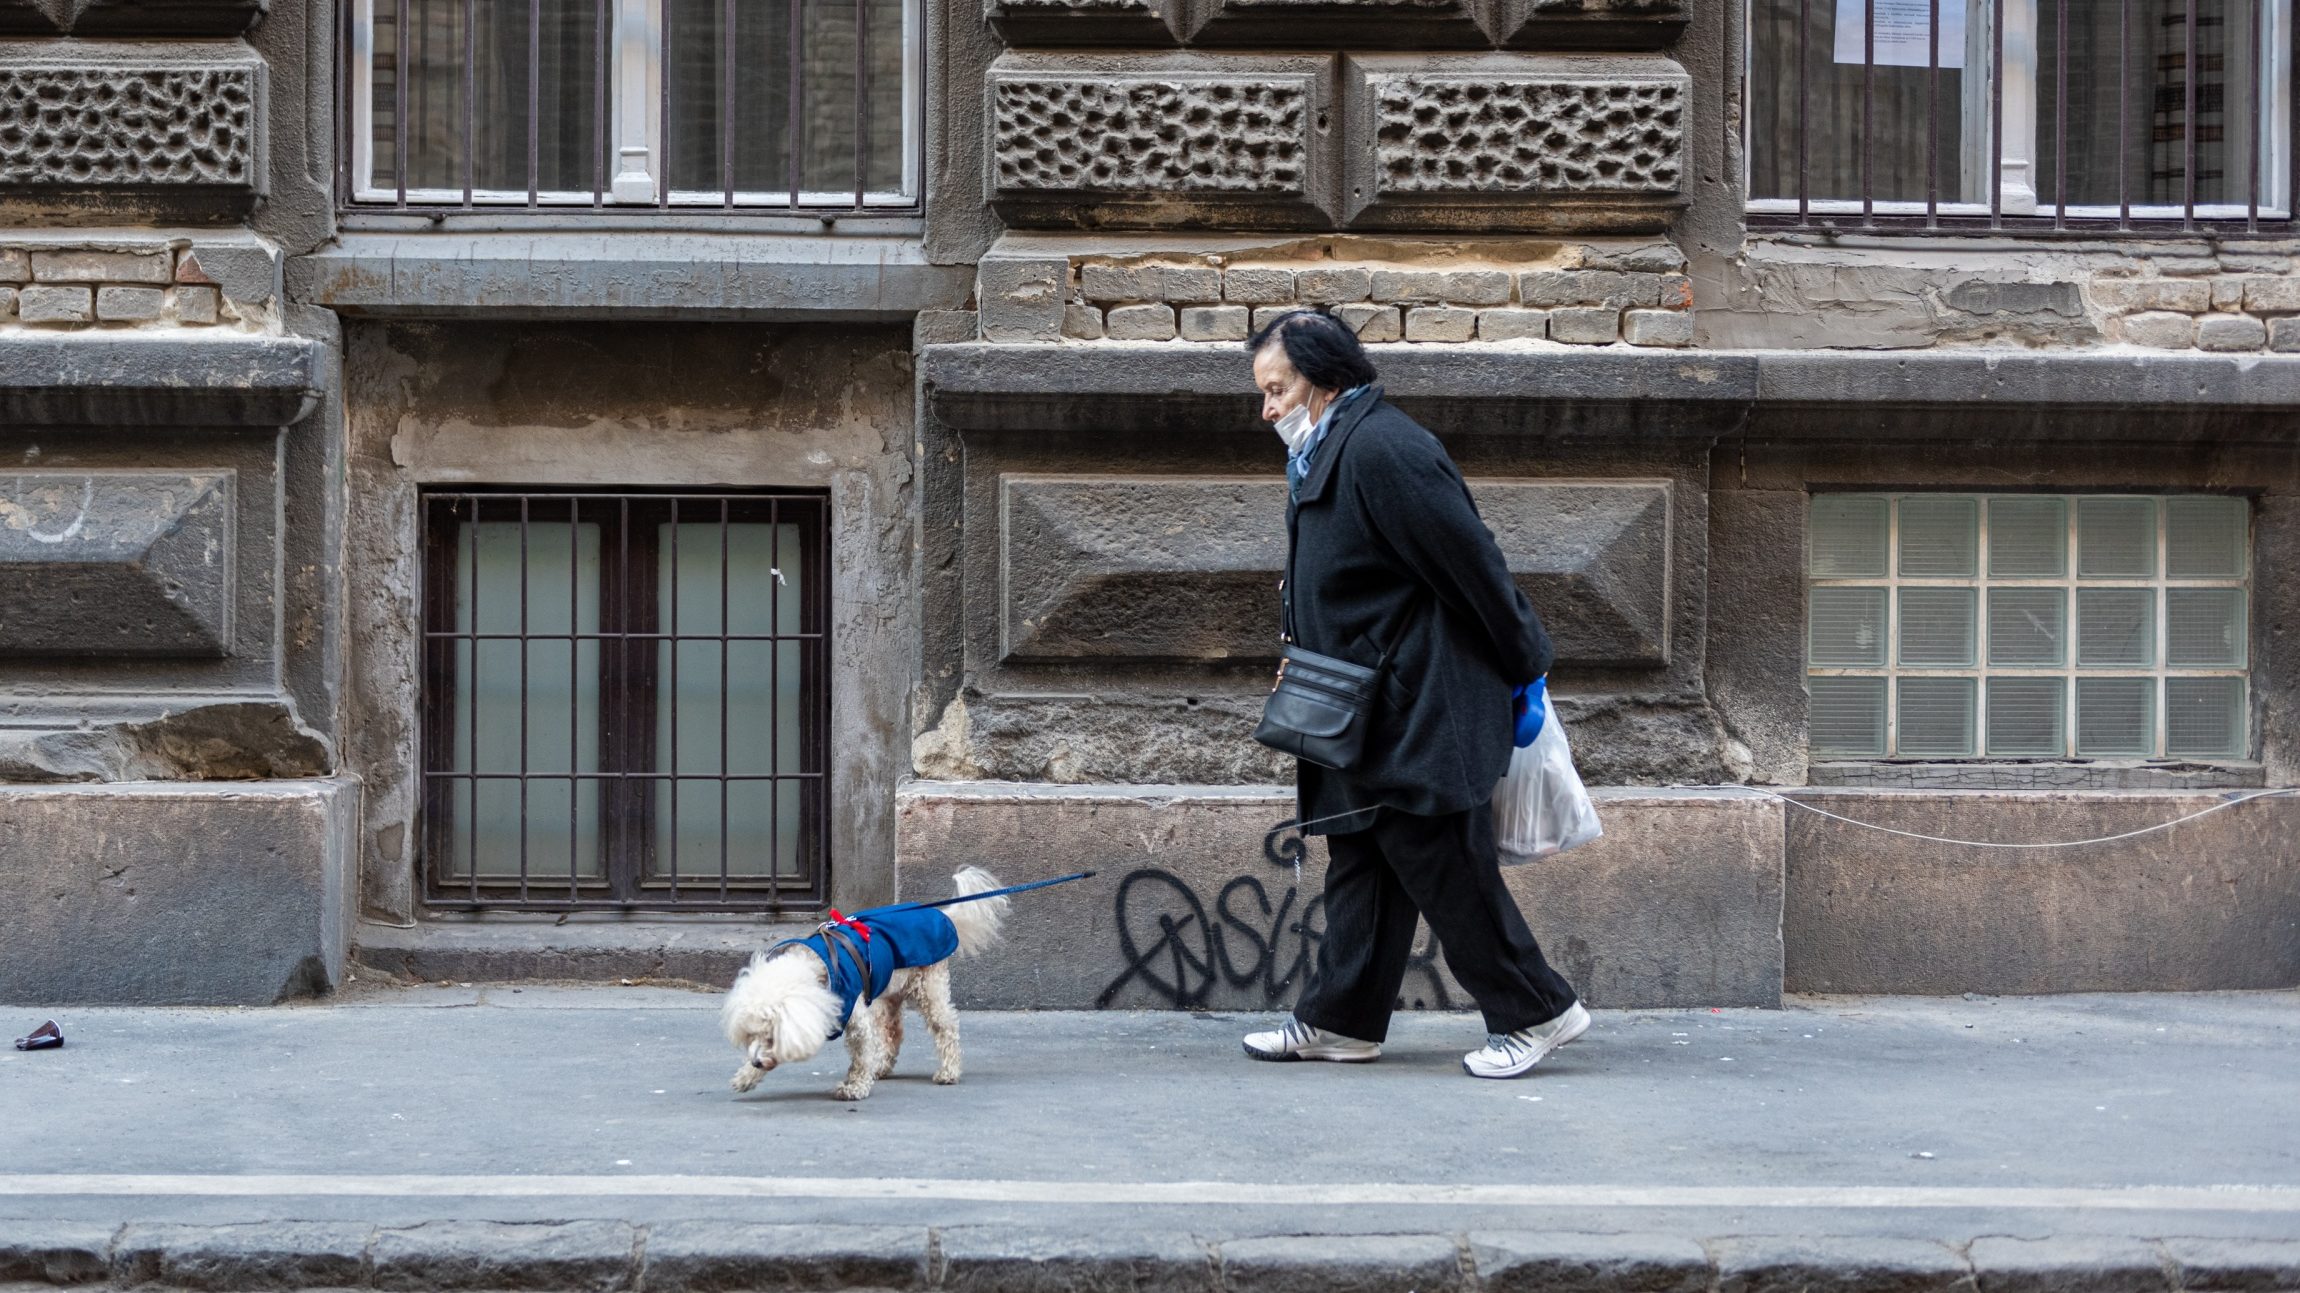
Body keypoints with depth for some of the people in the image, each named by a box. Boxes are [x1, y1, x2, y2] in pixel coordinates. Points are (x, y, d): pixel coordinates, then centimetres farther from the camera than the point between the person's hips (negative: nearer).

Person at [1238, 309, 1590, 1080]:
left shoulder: (1383, 450, -18)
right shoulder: (1325, 456, 15)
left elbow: (1473, 565, -18)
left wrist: (1524, 665, -11)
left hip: (1419, 718, -10)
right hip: (1370, 720, 10)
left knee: (1445, 868, -5)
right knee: (1359, 867, 13)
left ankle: (1535, 1012, 7)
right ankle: (1342, 1022, 21)